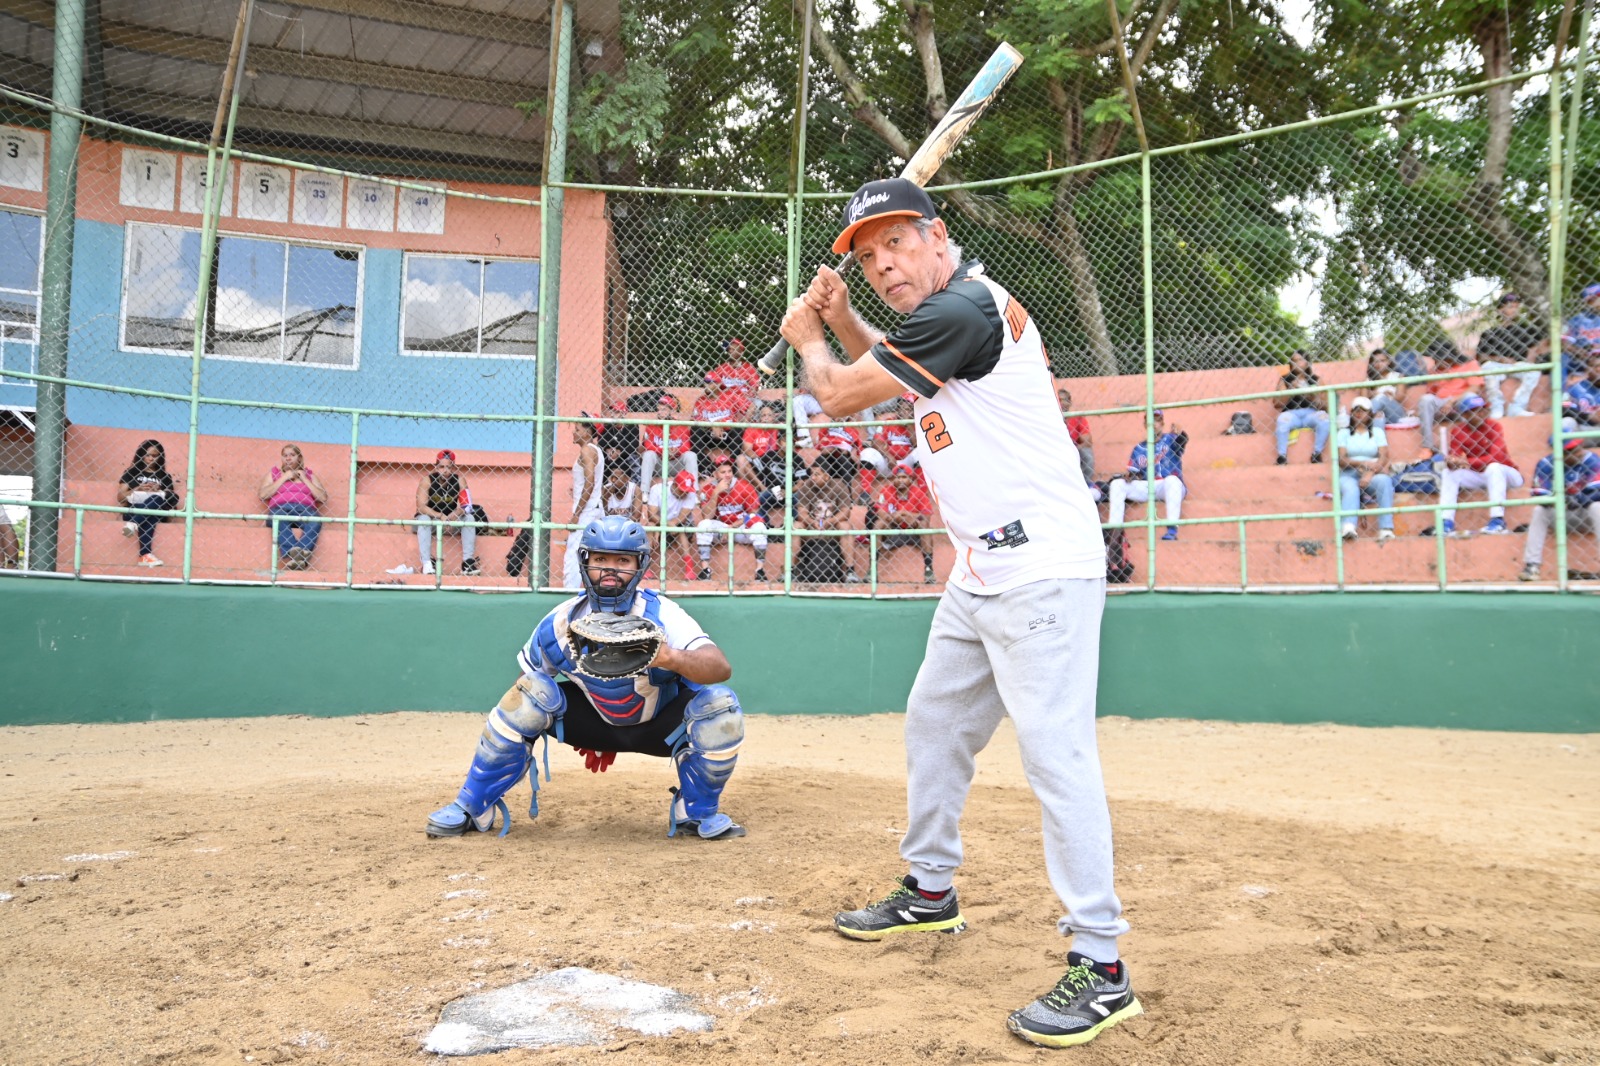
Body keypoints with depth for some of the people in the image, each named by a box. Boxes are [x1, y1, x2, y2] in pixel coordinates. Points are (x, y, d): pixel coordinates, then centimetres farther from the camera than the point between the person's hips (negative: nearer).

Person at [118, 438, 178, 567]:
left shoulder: (164, 476, 25)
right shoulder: (132, 472, 22)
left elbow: (173, 498, 13)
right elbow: (120, 497, 11)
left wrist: (159, 491, -5)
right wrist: (137, 489, -5)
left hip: (157, 514, 1)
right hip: (133, 511, 0)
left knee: (156, 499, -35)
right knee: (147, 519, -38)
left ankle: (134, 524, -55)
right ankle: (146, 555, -53)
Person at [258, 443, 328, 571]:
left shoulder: (309, 474, 26)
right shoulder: (274, 473, 25)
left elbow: (323, 498, 13)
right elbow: (262, 494, 8)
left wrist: (304, 479, 10)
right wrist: (284, 478, 6)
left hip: (305, 510, 0)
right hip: (280, 509, 0)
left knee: (315, 522, -37)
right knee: (279, 520, -39)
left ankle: (302, 556, -57)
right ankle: (292, 557, -57)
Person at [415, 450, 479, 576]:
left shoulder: (459, 480, -8)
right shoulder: (427, 480, -14)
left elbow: (466, 506, -16)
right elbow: (421, 507, -23)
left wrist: (453, 516, -38)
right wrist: (440, 516, -39)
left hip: (452, 522, 2)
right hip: (431, 520, -2)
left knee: (469, 518, -23)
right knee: (423, 519, -34)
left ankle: (467, 562, -30)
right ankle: (426, 563, -41)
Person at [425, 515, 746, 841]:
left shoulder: (662, 615, -28)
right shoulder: (560, 623, -19)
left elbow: (721, 668, -44)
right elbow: (528, 683, -2)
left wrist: (670, 657, -65)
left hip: (660, 726, -1)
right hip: (593, 720, 2)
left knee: (719, 703, -28)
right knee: (531, 692, -22)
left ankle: (697, 812, -1)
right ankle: (473, 807, -5)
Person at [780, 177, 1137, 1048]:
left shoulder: (965, 307, -17)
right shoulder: (945, 314, 13)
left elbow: (840, 395, -12)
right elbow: (890, 372, 34)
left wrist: (806, 339, 9)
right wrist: (842, 321, 16)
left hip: (1042, 566, -11)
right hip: (981, 571, 11)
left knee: (1054, 750, -13)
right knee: (933, 724, 19)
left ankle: (1100, 966, -6)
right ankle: (930, 891, 35)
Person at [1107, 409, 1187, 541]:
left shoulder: (1170, 440, 7)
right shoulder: (1139, 449, 17)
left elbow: (1182, 440, -17)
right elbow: (1133, 472, 15)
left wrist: (1180, 434, -42)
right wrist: (1128, 476, -10)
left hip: (1169, 487, -4)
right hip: (1145, 488, 4)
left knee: (1171, 479, -38)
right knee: (1117, 484, -12)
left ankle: (1172, 529, -44)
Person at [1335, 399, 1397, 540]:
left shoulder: (1377, 432, 17)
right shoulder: (1344, 433, 15)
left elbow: (1384, 457, 2)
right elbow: (1341, 460, 1)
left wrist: (1370, 473, -17)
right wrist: (1362, 463, -17)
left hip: (1373, 474, 1)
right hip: (1349, 475, -1)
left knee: (1384, 481, -34)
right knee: (1350, 489, -36)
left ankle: (1386, 529, -41)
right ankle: (1348, 528, -61)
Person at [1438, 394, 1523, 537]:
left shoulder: (1493, 426, -16)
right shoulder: (1458, 431, -5)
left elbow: (1496, 457, -29)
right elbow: (1453, 457, -16)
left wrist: (1467, 463, -43)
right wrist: (1452, 462, -42)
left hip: (1506, 474, -4)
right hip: (1478, 476, 4)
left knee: (1493, 467, -34)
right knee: (1449, 472, -16)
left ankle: (1498, 519, -37)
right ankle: (1446, 522, -23)